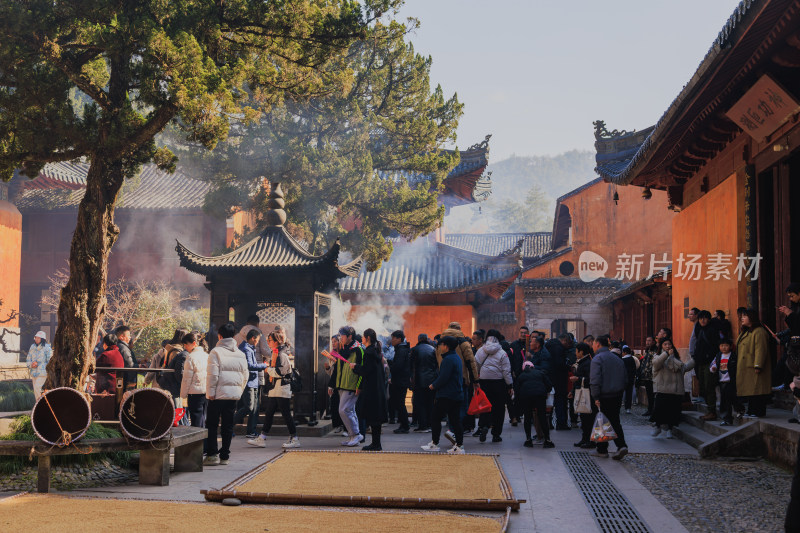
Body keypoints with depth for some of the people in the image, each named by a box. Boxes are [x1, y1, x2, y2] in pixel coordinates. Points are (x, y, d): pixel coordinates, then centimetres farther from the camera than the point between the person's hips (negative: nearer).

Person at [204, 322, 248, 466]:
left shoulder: (216, 352, -8)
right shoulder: (241, 354, 10)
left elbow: (213, 375, -13)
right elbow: (245, 376, 12)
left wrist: (210, 392, -9)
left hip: (218, 394, -5)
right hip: (234, 394, 5)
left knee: (212, 424, 2)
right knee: (228, 425, 9)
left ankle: (212, 455, -3)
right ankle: (224, 456, 11)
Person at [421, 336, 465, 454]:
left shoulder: (448, 359, -17)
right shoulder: (457, 357, 14)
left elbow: (443, 378, -21)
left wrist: (433, 386, -4)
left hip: (446, 396, -9)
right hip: (457, 395, 9)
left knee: (435, 419, 4)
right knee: (455, 420, 7)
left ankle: (434, 444, 11)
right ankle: (459, 445, 4)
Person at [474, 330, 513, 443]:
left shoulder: (480, 351, 1)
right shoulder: (502, 353, -7)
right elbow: (506, 371, -7)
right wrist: (510, 385, 0)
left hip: (484, 382, 2)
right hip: (499, 383, -2)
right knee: (498, 408, 6)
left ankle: (483, 425, -15)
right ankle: (496, 434, 9)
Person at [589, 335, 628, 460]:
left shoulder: (597, 359, -10)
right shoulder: (617, 358, 13)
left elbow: (595, 380, -18)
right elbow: (625, 377, 17)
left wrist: (596, 397, -18)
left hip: (603, 397, -6)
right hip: (617, 396, 6)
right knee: (615, 421, 11)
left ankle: (602, 450, 10)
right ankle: (621, 445, -5)